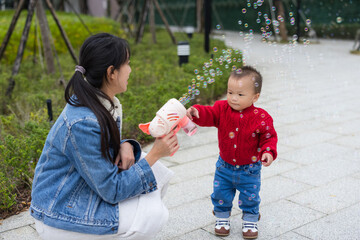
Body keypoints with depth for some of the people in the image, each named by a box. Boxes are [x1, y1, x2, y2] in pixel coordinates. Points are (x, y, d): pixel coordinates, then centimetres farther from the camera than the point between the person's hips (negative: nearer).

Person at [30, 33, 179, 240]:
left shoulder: (105, 103, -2)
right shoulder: (83, 123, -30)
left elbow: (108, 147, 12)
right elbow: (112, 190, -24)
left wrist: (125, 146, -11)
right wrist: (154, 154, -22)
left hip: (84, 189, 9)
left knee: (157, 171, 1)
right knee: (154, 215, -19)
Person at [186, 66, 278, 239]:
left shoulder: (261, 117, -18)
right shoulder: (222, 109, -12)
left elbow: (269, 137, -10)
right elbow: (208, 116, -23)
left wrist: (268, 152, -26)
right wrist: (197, 112, -45)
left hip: (249, 169, -2)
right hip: (225, 166, 2)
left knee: (250, 198, 13)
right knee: (220, 195, 13)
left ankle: (250, 221, 37)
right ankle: (222, 218, 37)